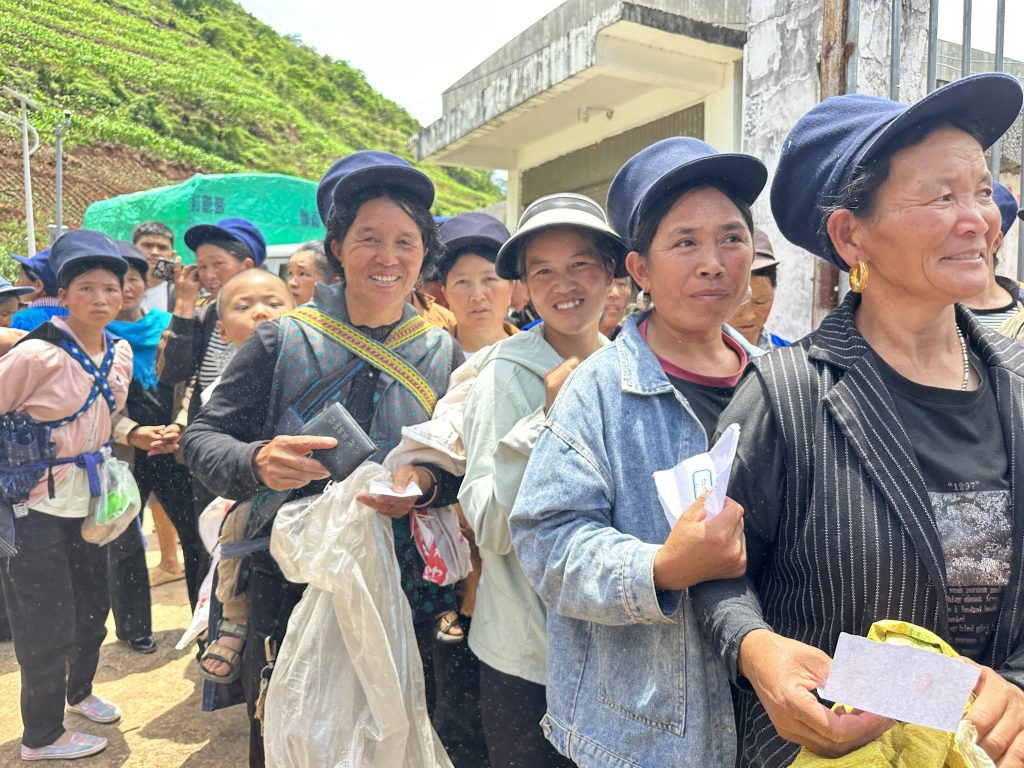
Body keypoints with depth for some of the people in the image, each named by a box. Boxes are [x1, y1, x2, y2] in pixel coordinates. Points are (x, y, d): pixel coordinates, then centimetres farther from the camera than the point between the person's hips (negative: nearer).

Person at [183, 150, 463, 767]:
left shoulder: (444, 355, 0)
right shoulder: (284, 340, -5)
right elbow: (204, 438, -2)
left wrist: (430, 486, -20)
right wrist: (256, 462, -22)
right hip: (289, 592, -1)